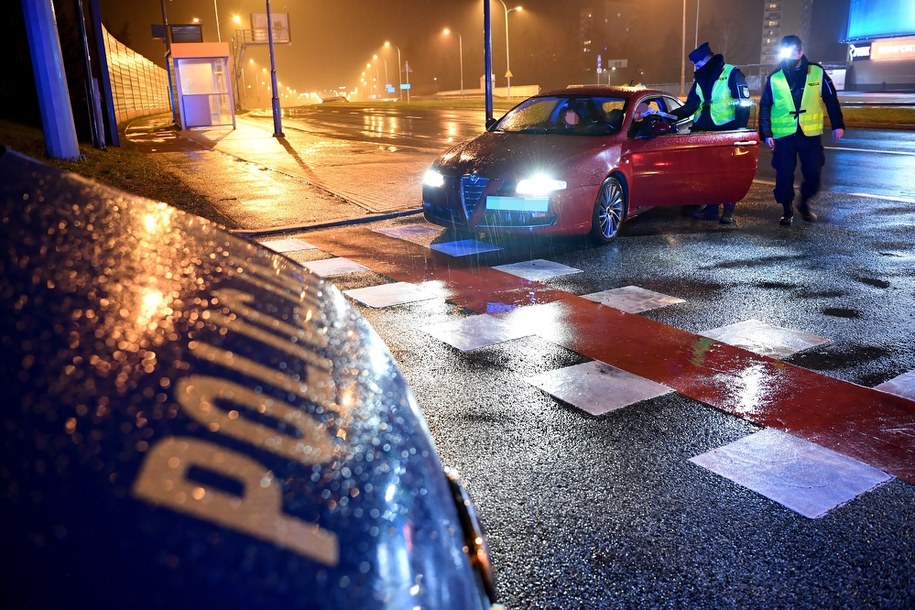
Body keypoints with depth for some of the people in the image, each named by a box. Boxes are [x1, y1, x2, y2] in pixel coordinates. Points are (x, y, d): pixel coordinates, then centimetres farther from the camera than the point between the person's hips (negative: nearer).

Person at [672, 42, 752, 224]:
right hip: (705, 132, 6)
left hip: (727, 132, -6)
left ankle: (728, 210, 6)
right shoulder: (700, 79, 13)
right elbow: (690, 106, 11)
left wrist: (741, 127, -19)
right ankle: (711, 207, 14)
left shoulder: (732, 74, -7)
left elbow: (744, 102, -10)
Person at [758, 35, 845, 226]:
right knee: (784, 175, 0)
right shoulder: (774, 78, 1)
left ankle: (804, 203, 27)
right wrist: (766, 134, -2)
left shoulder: (817, 72, 2)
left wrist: (838, 125, 3)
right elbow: (765, 107, 4)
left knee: (813, 173, 3)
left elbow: (831, 99, 7)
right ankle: (787, 210, 16)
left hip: (810, 134, 1)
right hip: (783, 135, -1)